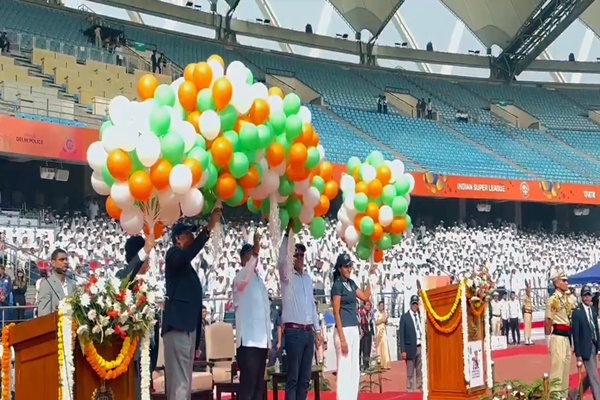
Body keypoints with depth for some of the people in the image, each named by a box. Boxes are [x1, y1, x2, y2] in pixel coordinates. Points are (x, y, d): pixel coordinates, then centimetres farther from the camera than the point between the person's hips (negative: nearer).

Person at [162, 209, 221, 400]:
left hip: (188, 326, 9)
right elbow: (188, 254, -27)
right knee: (179, 383, -14)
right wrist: (208, 229, -32)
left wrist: (196, 341, 20)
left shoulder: (188, 267, 23)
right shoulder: (173, 255, -1)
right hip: (177, 326, -9)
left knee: (183, 382, 9)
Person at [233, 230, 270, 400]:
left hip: (261, 341, 8)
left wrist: (269, 340, 16)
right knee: (247, 385, -9)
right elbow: (247, 272, -30)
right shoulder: (240, 279, -4)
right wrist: (255, 253, -47)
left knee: (259, 385, 9)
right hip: (247, 341, -8)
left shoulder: (260, 281, 19)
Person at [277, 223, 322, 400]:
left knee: (305, 378, 8)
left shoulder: (308, 278, 16)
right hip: (294, 332, -6)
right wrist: (288, 233, -30)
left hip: (308, 332, 6)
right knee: (293, 378, -6)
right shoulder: (287, 276, -2)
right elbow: (281, 260, -23)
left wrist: (317, 329, 15)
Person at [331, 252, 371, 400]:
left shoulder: (351, 283, 13)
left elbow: (365, 297, 18)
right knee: (344, 371, -8)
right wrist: (342, 338, -18)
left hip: (354, 330, 9)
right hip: (344, 331, -9)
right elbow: (336, 312, -13)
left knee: (355, 371, 11)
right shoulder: (337, 285, -9)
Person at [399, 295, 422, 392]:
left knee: (420, 372, 9)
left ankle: (420, 390, 15)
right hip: (411, 348, -4)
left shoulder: (421, 316, 9)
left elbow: (423, 332, 11)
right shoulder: (404, 317, -3)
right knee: (410, 373, 2)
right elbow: (401, 335, -5)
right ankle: (410, 390, 6)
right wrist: (403, 350, -11)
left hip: (421, 347, 4)